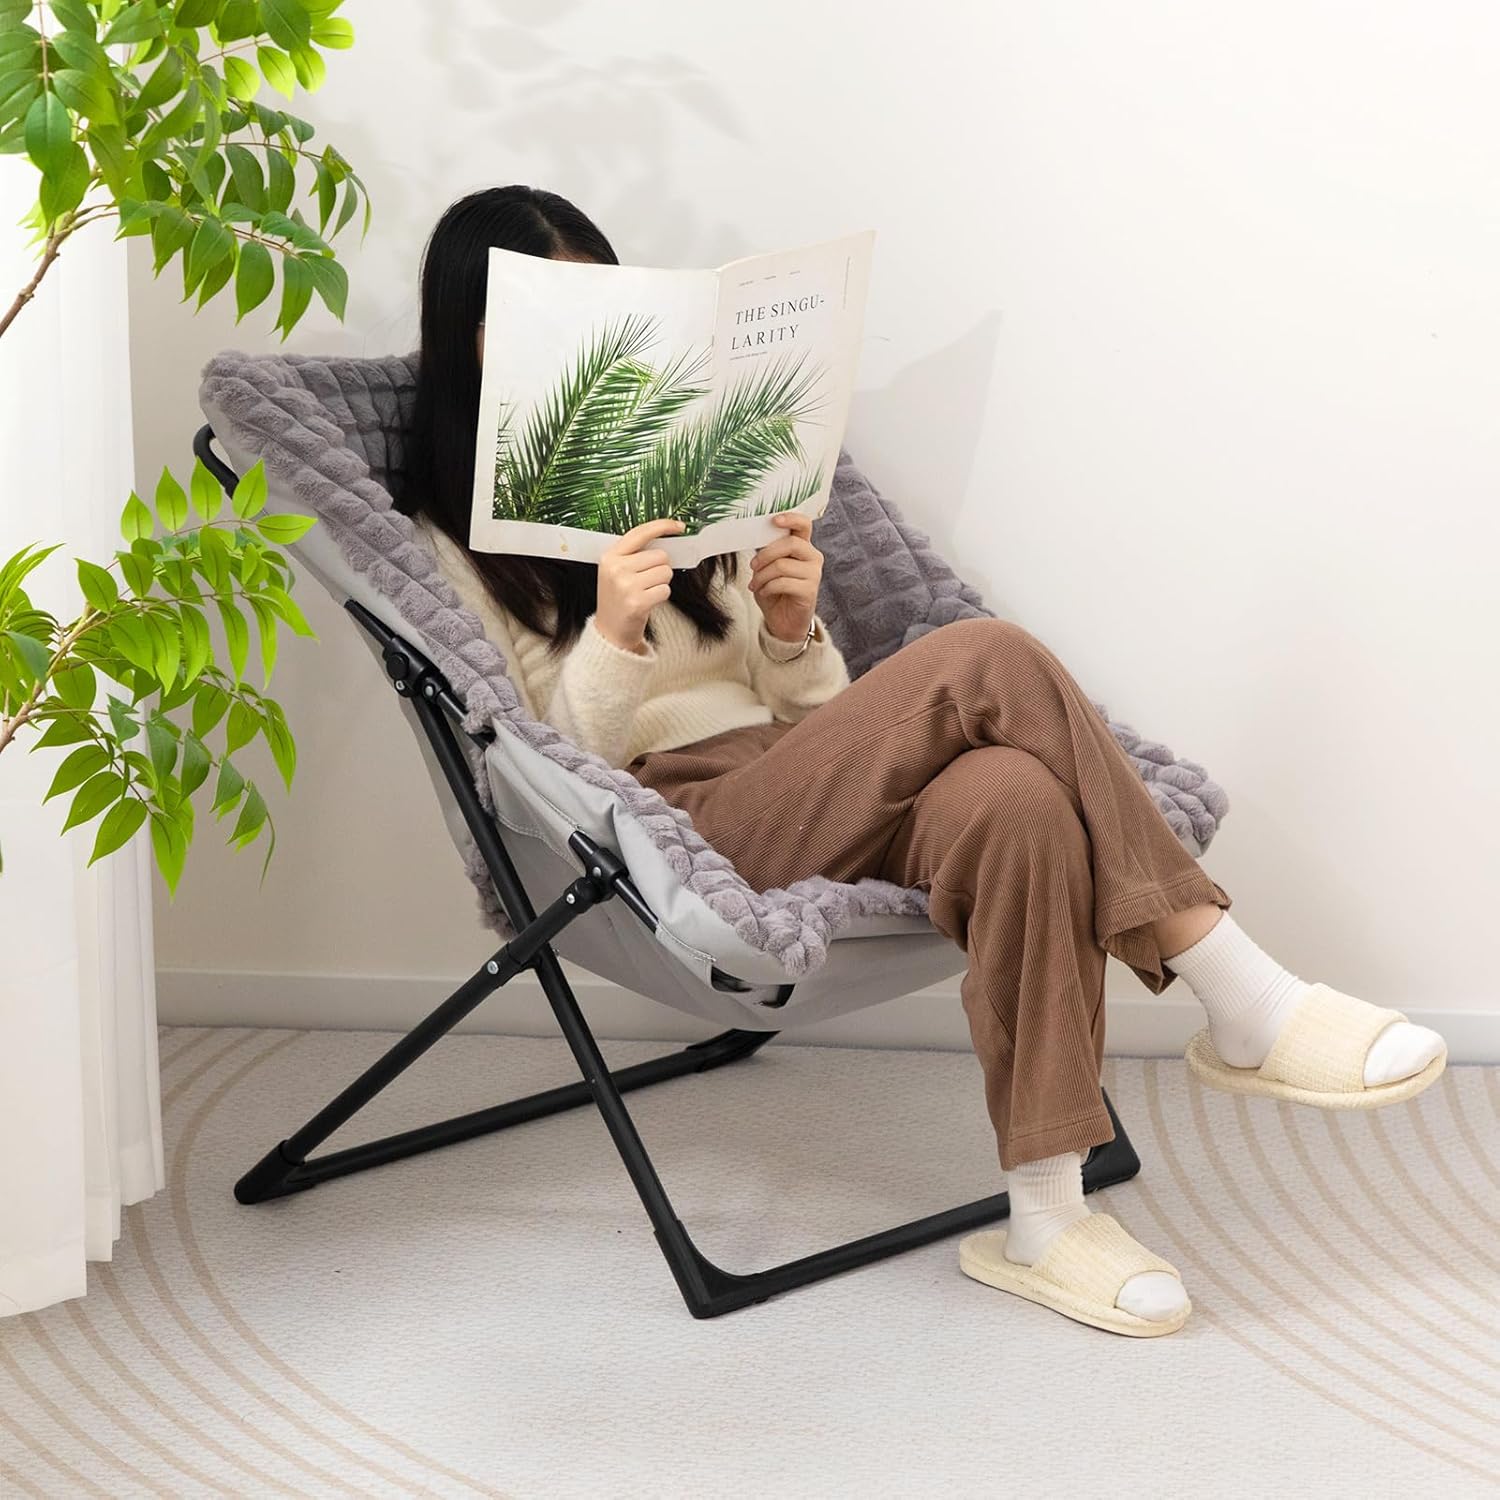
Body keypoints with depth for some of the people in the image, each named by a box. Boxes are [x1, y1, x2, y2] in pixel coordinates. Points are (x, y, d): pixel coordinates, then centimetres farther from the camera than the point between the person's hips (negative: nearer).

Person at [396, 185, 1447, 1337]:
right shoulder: (448, 542, 7)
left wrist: (791, 628, -3)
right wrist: (611, 636, -21)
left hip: (789, 780, 6)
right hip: (676, 824, -5)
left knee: (1009, 797, -33)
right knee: (986, 661, -28)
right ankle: (1246, 1001, -25)